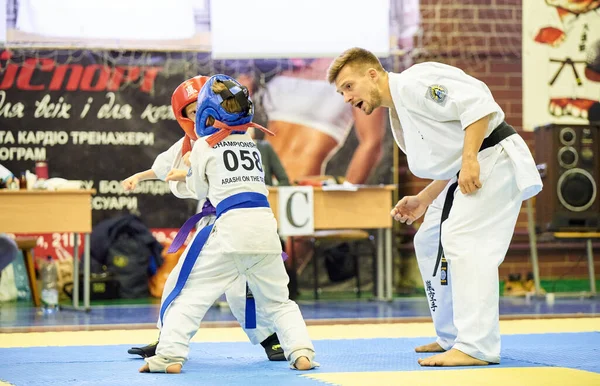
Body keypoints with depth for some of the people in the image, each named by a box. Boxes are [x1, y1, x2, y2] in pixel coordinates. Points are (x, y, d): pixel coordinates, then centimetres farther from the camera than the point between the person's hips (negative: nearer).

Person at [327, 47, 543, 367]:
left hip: (495, 158, -11)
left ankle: (477, 347, -25)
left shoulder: (415, 82, -15)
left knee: (463, 239, -23)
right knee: (430, 244, 17)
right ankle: (451, 337, 25)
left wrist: (469, 160, -27)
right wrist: (422, 201, 12)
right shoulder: (399, 117, 16)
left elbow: (477, 100, -25)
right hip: (467, 174, 11)